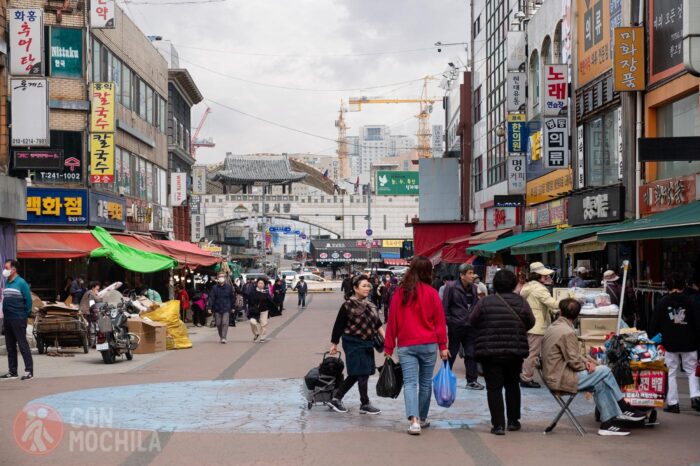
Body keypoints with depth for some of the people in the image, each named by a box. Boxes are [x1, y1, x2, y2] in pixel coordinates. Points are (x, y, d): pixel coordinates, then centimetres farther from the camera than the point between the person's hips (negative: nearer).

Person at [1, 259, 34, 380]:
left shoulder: (21, 283, -10)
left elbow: (28, 300, -10)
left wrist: (26, 315, -6)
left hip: (18, 319, -8)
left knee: (23, 345, -6)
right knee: (10, 346, 11)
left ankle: (29, 371, -5)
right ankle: (12, 371, 18)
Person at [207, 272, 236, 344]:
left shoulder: (229, 287, 2)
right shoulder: (214, 288, -1)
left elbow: (232, 297, 8)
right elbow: (211, 298, -5)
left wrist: (233, 307, 7)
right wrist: (209, 307, -13)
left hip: (226, 309, -1)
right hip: (217, 309, 1)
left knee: (225, 323, -10)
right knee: (218, 324, 8)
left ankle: (223, 338, -11)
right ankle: (220, 336, 26)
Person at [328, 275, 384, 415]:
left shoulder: (370, 304, 9)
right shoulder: (348, 306, -12)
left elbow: (377, 323, 16)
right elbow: (338, 326, -9)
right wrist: (334, 344, -7)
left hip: (367, 343, 8)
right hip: (354, 344, -8)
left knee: (355, 374, 12)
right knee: (362, 373, -4)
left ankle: (336, 398, 22)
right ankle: (365, 404, 8)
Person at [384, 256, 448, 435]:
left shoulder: (400, 292, 2)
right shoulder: (432, 293, -3)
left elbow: (392, 321, 4)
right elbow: (439, 321, -1)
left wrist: (389, 347, 9)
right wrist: (443, 346, 4)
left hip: (405, 345, 1)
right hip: (428, 345, 0)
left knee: (410, 382, -3)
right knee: (425, 383, 13)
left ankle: (414, 419, -21)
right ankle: (422, 419, 25)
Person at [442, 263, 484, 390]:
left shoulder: (473, 288, 9)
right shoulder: (451, 287, -9)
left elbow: (476, 306, 15)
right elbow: (445, 307, -9)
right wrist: (447, 322, -13)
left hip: (470, 327, 5)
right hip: (455, 326, -5)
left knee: (471, 354, 5)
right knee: (451, 354, 6)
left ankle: (472, 380, 12)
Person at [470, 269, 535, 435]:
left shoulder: (485, 302, -8)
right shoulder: (521, 301, -4)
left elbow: (473, 322, 0)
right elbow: (530, 322, 3)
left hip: (489, 352, -2)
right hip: (515, 351, 2)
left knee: (494, 387, 2)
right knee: (512, 385, 20)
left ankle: (498, 424, -2)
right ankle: (513, 421, 24)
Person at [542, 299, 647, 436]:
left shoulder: (552, 328, 13)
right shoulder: (567, 332, -18)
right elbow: (573, 361, -19)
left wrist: (586, 362, 3)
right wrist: (587, 366, 1)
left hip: (552, 376, 10)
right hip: (561, 379, -10)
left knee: (600, 384, 7)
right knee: (604, 371, -8)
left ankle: (608, 423, 4)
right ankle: (624, 409, 6)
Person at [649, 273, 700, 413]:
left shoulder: (662, 303, -2)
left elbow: (654, 325, 0)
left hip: (670, 344, 0)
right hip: (689, 344, 0)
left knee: (671, 374, 6)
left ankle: (672, 403, 5)